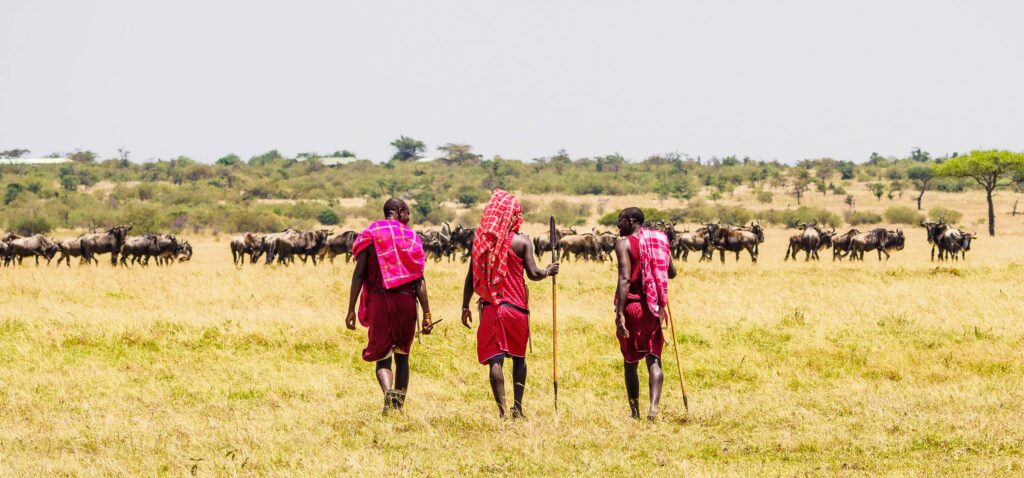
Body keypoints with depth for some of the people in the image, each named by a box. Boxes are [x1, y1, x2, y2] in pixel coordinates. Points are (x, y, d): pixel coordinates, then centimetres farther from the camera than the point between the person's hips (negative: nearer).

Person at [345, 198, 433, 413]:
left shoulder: (370, 234, 4)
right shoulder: (412, 237, 5)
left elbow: (359, 273, -3)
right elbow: (419, 279, -2)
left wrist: (351, 309, -1)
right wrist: (426, 314, -2)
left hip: (379, 299, -1)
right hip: (406, 300, 1)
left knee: (382, 355, 0)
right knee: (402, 356, 14)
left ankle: (389, 391, -27)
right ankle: (399, 404, 9)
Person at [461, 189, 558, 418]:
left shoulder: (481, 239, 4)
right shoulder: (521, 241, -4)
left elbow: (471, 276, 5)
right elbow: (532, 273, -9)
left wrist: (465, 306, 11)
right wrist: (548, 271, 11)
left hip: (489, 307, 1)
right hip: (516, 307, -1)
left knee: (495, 360, -2)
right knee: (518, 358, 15)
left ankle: (502, 408, -10)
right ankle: (517, 406, 13)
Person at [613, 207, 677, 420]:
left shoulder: (624, 243, -7)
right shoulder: (660, 239, 8)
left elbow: (624, 279, -17)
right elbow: (672, 273, 14)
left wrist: (619, 313, -20)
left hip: (632, 306, -4)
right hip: (654, 308, 4)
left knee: (630, 362, 9)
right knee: (654, 359, 2)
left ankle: (635, 412, 12)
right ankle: (653, 406, -17)